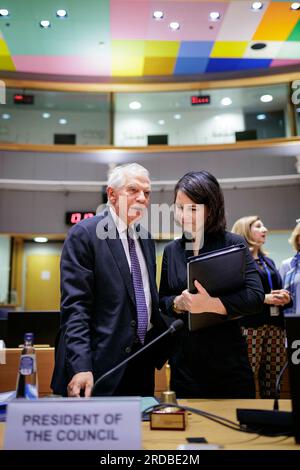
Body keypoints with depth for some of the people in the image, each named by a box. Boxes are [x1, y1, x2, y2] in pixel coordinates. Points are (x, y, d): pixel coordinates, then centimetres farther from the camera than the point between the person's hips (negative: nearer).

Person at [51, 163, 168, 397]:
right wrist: (81, 367, -22)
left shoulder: (145, 237, 11)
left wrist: (163, 343, 11)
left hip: (143, 360, 7)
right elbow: (75, 305, -16)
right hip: (102, 364, -7)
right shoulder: (84, 234, -10)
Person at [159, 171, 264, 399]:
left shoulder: (233, 244, -5)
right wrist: (179, 303, -11)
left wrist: (210, 304, -26)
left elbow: (256, 297, -15)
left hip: (228, 360, -3)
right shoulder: (172, 250, 6)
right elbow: (161, 301, 10)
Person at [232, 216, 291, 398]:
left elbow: (280, 290, 25)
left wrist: (285, 297, 2)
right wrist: (264, 298, -19)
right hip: (249, 325, -7)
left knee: (272, 374, 8)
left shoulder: (269, 261, 22)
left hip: (274, 324, 7)